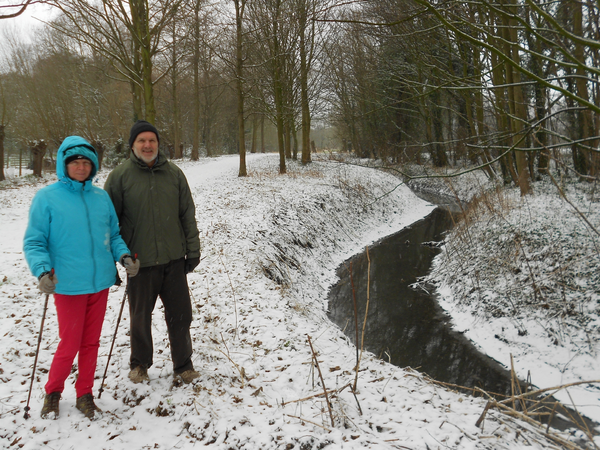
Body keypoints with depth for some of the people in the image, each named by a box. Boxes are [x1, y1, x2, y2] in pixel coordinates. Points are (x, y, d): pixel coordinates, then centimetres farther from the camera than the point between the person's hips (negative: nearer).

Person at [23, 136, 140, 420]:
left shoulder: (101, 197, 6)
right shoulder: (46, 198, -5)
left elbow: (113, 234, 15)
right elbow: (33, 242, -5)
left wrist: (124, 256, -3)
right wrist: (43, 271, -21)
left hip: (100, 282, 4)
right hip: (68, 286, -4)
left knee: (91, 342, 13)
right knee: (70, 344, 3)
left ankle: (84, 395, 30)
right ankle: (52, 392, 29)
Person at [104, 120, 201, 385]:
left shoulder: (174, 173, 4)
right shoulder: (120, 176, -3)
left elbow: (188, 215, 9)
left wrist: (193, 251, 6)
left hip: (174, 258, 2)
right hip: (140, 261, -1)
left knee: (180, 314, 7)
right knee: (140, 317, 13)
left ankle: (183, 366, 24)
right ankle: (139, 364, 34)